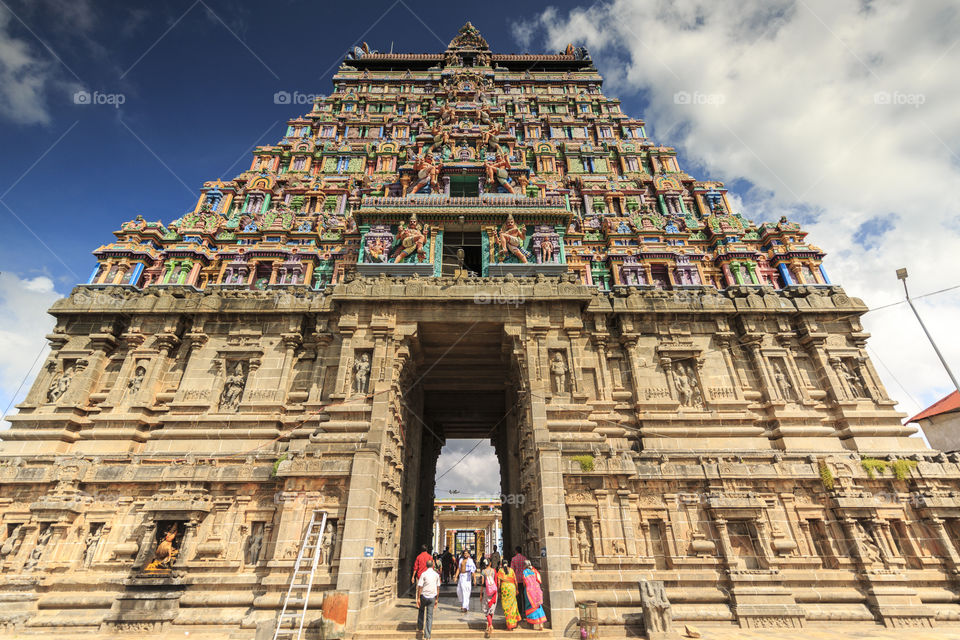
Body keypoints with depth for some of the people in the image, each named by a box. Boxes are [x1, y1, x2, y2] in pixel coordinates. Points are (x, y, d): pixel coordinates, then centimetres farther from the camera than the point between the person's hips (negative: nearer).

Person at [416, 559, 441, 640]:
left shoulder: (423, 574, -10)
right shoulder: (436, 575, 1)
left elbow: (420, 587, -11)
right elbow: (438, 588, 6)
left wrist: (418, 598, -5)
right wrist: (437, 599, 14)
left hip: (424, 596, -2)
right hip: (432, 597, 2)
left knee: (421, 611, 23)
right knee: (430, 616, 7)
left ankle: (420, 629, 28)